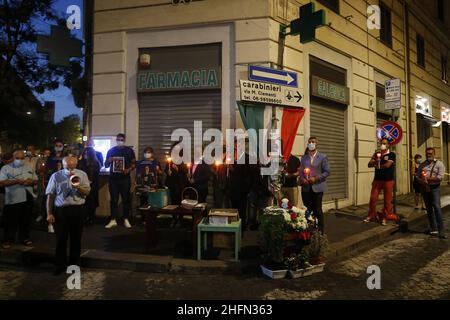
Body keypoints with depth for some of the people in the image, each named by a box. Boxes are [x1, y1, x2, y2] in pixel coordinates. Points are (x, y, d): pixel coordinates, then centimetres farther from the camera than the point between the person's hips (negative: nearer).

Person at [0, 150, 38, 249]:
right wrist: (16, 181, -21)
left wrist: (31, 181, -10)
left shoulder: (29, 168, 11)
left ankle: (24, 238, 25)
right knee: (11, 221, 5)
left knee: (26, 220, 12)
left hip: (28, 198, 4)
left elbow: (36, 181, 13)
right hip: (12, 199, -4)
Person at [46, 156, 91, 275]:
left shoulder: (82, 175, 3)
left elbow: (87, 192, 0)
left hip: (77, 210, 1)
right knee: (61, 239, 5)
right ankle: (60, 265, 21)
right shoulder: (56, 176, 1)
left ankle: (74, 264, 28)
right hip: (60, 210, -1)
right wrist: (49, 213, -2)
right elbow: (50, 195, 1)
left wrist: (78, 186, -19)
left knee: (76, 238, 11)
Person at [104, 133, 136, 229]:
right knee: (114, 200, 4)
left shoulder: (129, 150, 5)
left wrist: (129, 169, -16)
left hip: (125, 179, -2)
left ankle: (126, 219, 9)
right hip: (113, 179, 2)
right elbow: (106, 165, 14)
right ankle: (113, 220, 10)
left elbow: (134, 163, 4)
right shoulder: (111, 150, 10)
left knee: (126, 199, 1)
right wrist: (109, 161, -9)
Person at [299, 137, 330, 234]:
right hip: (306, 188, 3)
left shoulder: (322, 157, 1)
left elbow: (327, 172, -4)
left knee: (317, 210, 0)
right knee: (308, 210, 5)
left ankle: (320, 232, 12)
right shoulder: (303, 157, 14)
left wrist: (316, 178, -15)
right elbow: (301, 172, 12)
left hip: (317, 187, -3)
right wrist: (302, 179, -8)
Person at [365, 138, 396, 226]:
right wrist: (375, 161, -18)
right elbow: (369, 164, 3)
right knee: (373, 198, 1)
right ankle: (371, 216, 13)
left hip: (388, 180, -3)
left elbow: (387, 165, -17)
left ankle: (384, 217, 12)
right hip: (377, 179, 4)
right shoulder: (376, 154, 10)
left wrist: (377, 166, -1)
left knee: (387, 200, 2)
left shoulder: (391, 154, -3)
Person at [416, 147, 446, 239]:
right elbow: (417, 176, 8)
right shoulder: (422, 165, 13)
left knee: (437, 207, -14)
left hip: (435, 188, -4)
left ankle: (441, 231, -11)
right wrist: (423, 182, -9)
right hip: (425, 188, 4)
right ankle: (433, 229, 14)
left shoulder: (439, 164, 1)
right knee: (429, 209, 7)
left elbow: (440, 177, -10)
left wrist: (428, 178, -11)